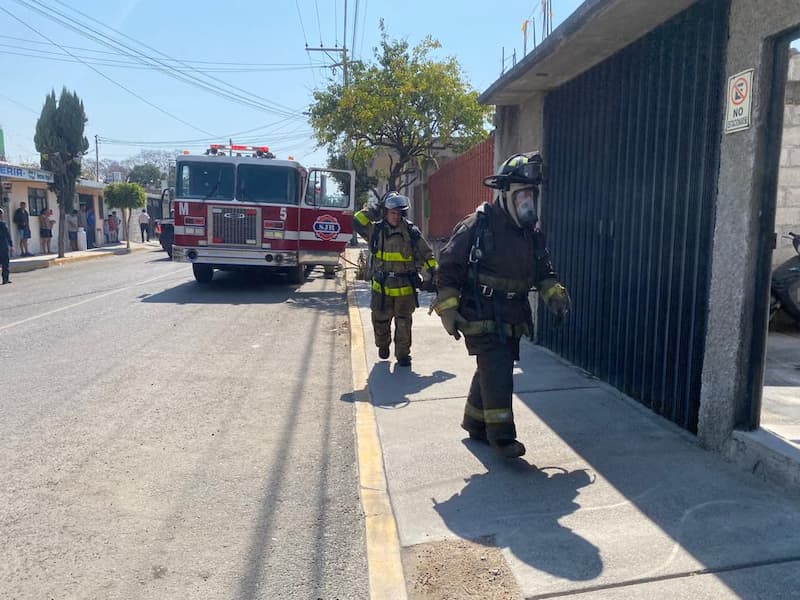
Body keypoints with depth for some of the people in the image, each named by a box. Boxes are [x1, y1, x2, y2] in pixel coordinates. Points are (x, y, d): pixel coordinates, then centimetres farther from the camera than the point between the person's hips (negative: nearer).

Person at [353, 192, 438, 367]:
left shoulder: (411, 231, -4)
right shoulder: (376, 230, 0)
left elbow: (426, 256, 0)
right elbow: (357, 222, -9)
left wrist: (434, 276, -3)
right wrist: (375, 209, -7)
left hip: (405, 287, -1)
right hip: (381, 287, 2)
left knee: (404, 322, 3)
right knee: (380, 320, 13)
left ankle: (403, 354, 16)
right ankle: (383, 345, 38)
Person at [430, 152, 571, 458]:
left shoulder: (532, 233, 7)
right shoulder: (477, 226, -13)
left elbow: (543, 271, 19)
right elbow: (448, 266, -10)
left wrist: (554, 293, 1)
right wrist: (448, 309, -12)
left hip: (512, 319, 7)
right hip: (481, 318, -7)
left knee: (492, 372, 14)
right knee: (497, 372, -12)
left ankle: (475, 423, 31)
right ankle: (501, 436, -3)